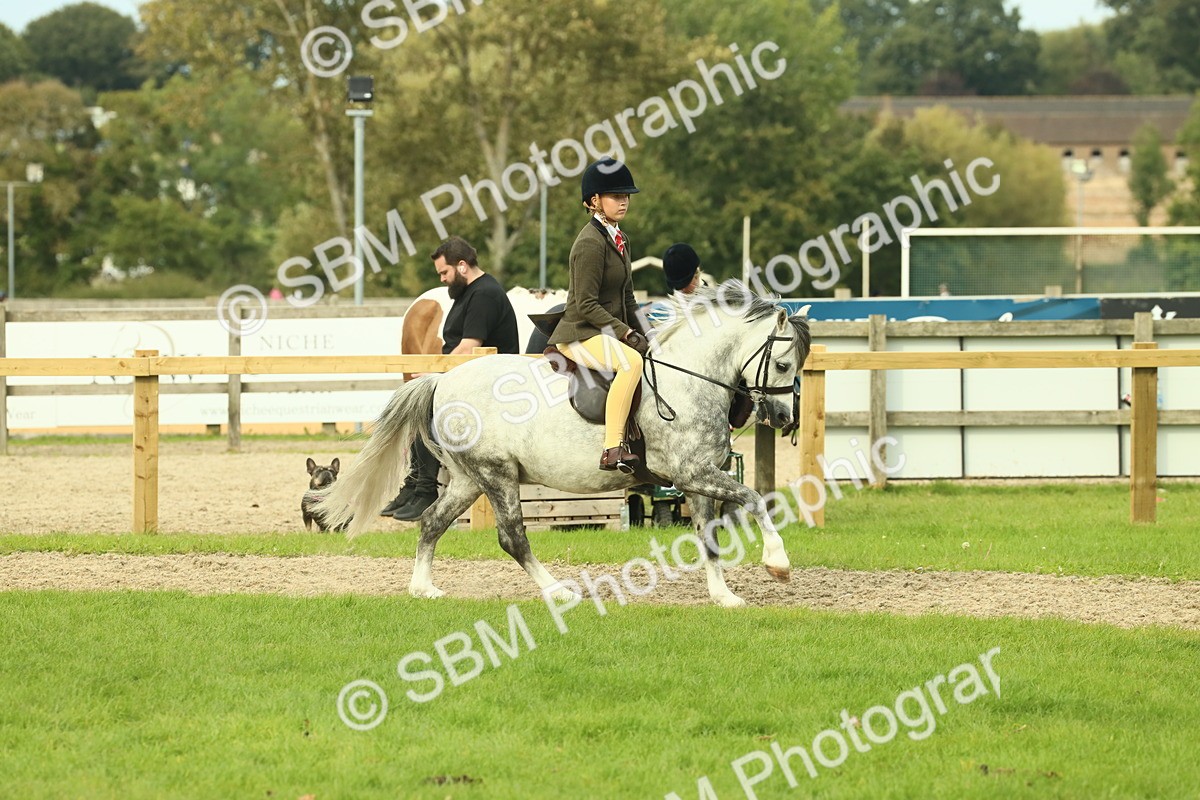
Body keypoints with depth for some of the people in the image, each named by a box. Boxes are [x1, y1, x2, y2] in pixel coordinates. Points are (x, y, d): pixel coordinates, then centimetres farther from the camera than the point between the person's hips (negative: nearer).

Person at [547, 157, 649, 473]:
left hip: (608, 334, 10)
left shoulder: (618, 239, 14)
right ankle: (612, 449, -40)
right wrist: (626, 334, -23)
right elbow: (586, 305, -20)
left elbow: (626, 298, 19)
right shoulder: (591, 243, -15)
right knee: (631, 362, -35)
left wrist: (641, 336, 8)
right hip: (581, 334, -10)